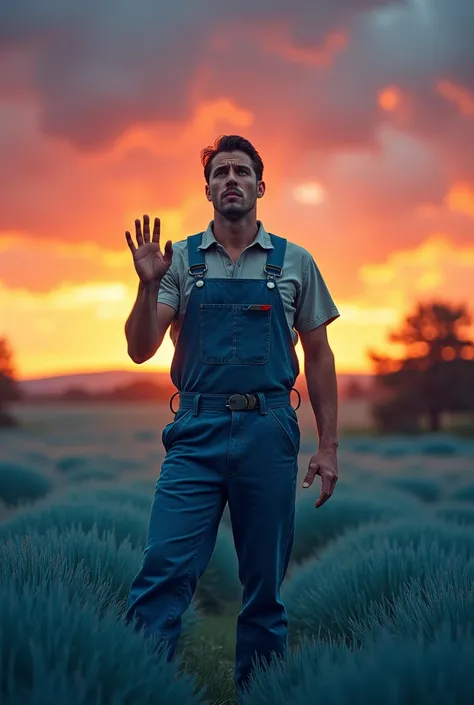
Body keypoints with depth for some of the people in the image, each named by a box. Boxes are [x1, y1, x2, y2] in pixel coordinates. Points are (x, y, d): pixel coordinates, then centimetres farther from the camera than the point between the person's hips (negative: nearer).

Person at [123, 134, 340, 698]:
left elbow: (318, 357, 10)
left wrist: (327, 446, 4)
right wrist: (149, 285, -16)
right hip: (196, 435, 0)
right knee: (164, 572, -8)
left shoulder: (294, 263, 7)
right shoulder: (180, 260, 6)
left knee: (265, 582, 8)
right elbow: (140, 351, 1)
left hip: (269, 435, 1)